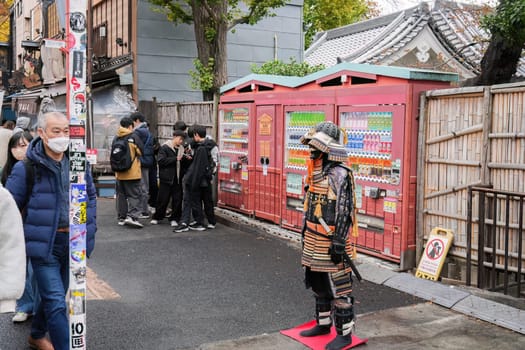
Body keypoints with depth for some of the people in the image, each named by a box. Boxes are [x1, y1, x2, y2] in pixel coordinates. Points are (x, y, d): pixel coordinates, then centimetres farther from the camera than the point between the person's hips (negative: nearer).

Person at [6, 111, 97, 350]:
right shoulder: (26, 168, -11)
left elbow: (90, 195, 17)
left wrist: (89, 227, 11)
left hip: (73, 242, 5)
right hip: (44, 243, -5)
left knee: (53, 296, 21)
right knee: (56, 303, -8)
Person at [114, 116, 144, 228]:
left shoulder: (116, 138, 7)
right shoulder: (134, 137, -9)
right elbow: (141, 151, -5)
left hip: (119, 173, 6)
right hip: (132, 172, -5)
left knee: (121, 195, 13)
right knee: (134, 195, -1)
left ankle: (122, 217, 18)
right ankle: (132, 216, -12)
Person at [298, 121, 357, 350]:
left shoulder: (339, 175, -18)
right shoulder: (316, 172, 11)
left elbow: (344, 212, -21)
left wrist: (339, 243, -22)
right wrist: (306, 231, 22)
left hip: (331, 243, -9)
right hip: (314, 241, 9)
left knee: (338, 288, 0)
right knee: (318, 284, 19)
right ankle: (323, 324, 33)